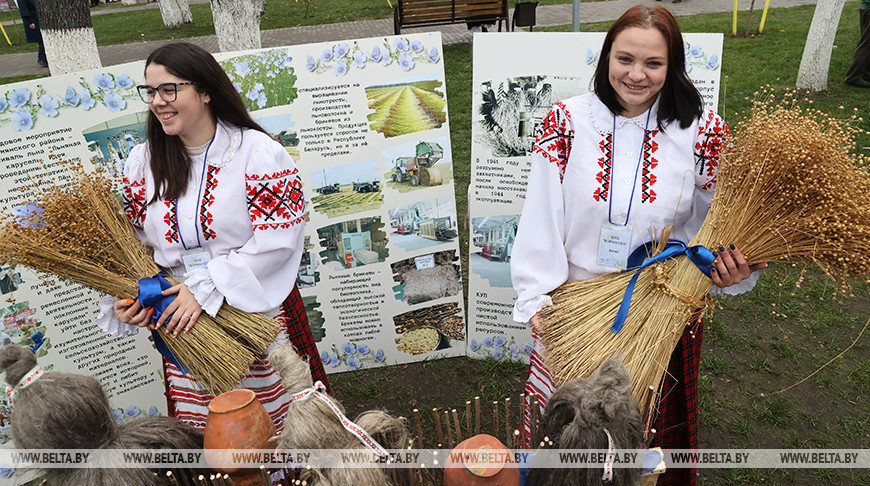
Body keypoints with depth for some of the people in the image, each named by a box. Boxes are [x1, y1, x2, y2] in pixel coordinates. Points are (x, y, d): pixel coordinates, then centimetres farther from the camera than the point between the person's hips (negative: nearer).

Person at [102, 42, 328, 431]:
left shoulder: (257, 151, -13)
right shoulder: (142, 161, 4)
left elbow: (277, 238, -18)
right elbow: (133, 239, 12)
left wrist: (205, 287, -19)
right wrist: (127, 296, -6)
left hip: (256, 310, -4)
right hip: (181, 321, 4)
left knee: (275, 422, 10)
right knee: (201, 427, 17)